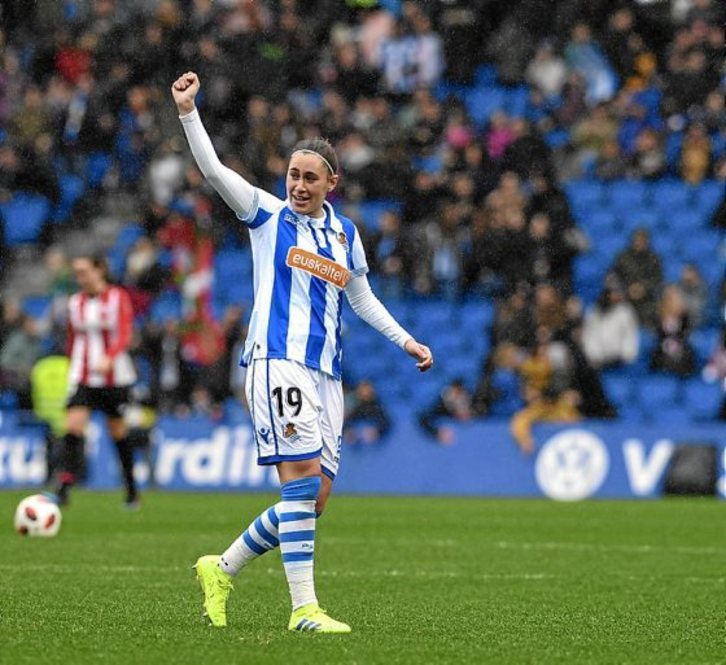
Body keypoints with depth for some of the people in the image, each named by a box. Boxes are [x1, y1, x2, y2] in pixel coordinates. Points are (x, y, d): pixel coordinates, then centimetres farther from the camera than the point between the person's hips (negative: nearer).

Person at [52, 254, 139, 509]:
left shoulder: (118, 298, -5)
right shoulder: (75, 302, 7)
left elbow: (124, 336, -16)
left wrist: (108, 358, -33)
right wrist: (74, 369, 17)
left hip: (114, 376, -2)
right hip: (83, 378, 3)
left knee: (118, 431, 7)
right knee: (73, 427, -17)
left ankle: (132, 490, 24)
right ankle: (64, 486, -22)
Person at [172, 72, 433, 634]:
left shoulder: (344, 233, 16)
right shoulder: (267, 214, 3)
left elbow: (362, 298, 28)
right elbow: (213, 170, -7)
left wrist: (406, 340, 24)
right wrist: (188, 112, -18)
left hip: (325, 371, 6)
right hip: (278, 359, -6)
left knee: (314, 499, 3)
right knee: (304, 475, -18)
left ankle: (221, 570, 20)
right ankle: (304, 608, -18)